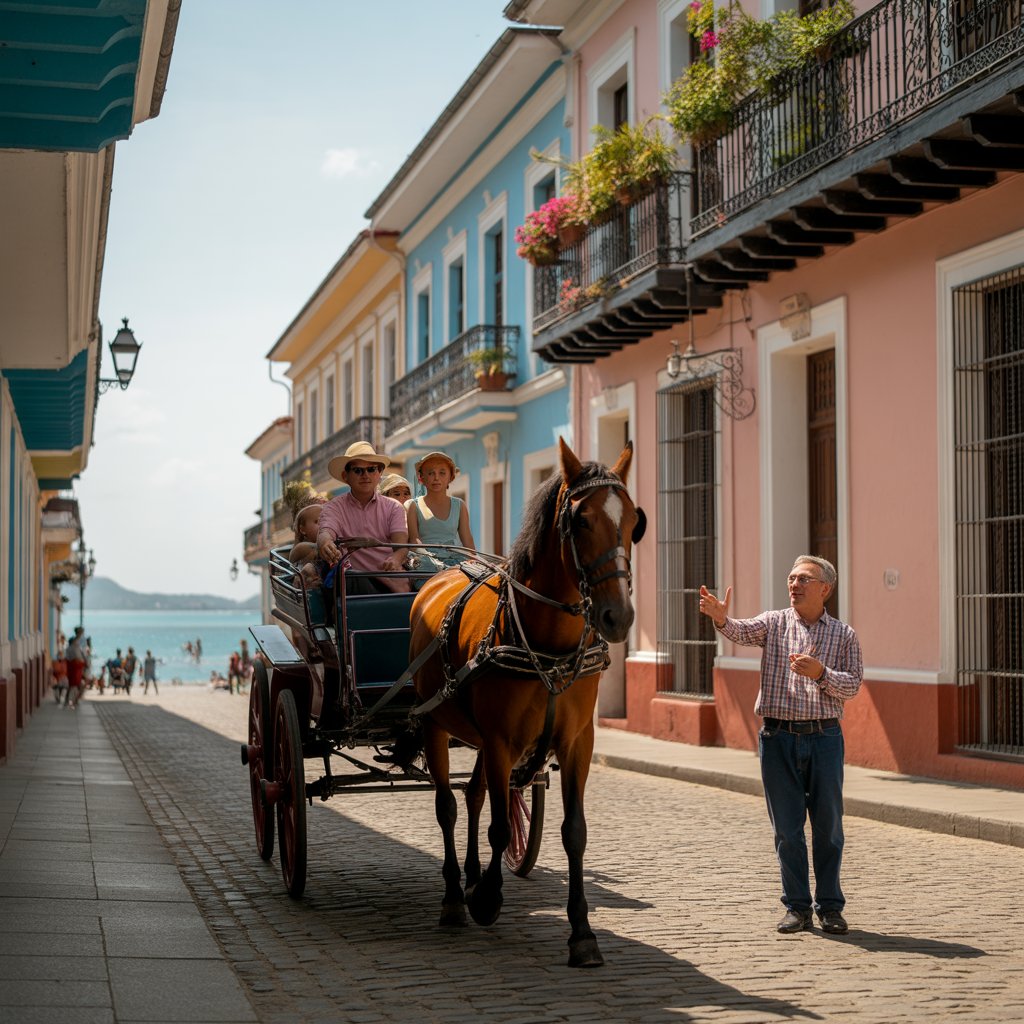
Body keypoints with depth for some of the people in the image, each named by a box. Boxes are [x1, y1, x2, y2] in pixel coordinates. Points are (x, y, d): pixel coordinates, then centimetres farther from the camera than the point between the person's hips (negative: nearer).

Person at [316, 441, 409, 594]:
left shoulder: (393, 507, 14)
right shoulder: (334, 507, 10)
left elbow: (401, 544, -2)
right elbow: (325, 532, -12)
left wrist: (395, 559, -29)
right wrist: (325, 543, -40)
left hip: (391, 580, 0)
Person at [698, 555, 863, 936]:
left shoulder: (844, 635, 8)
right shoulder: (774, 623, 6)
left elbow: (852, 686, 0)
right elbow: (743, 631, -15)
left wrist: (820, 673, -18)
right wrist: (721, 619, -37)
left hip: (824, 737, 0)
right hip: (778, 737, 0)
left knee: (828, 826, 4)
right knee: (787, 827, 3)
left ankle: (830, 907, 15)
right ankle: (797, 907, 13)